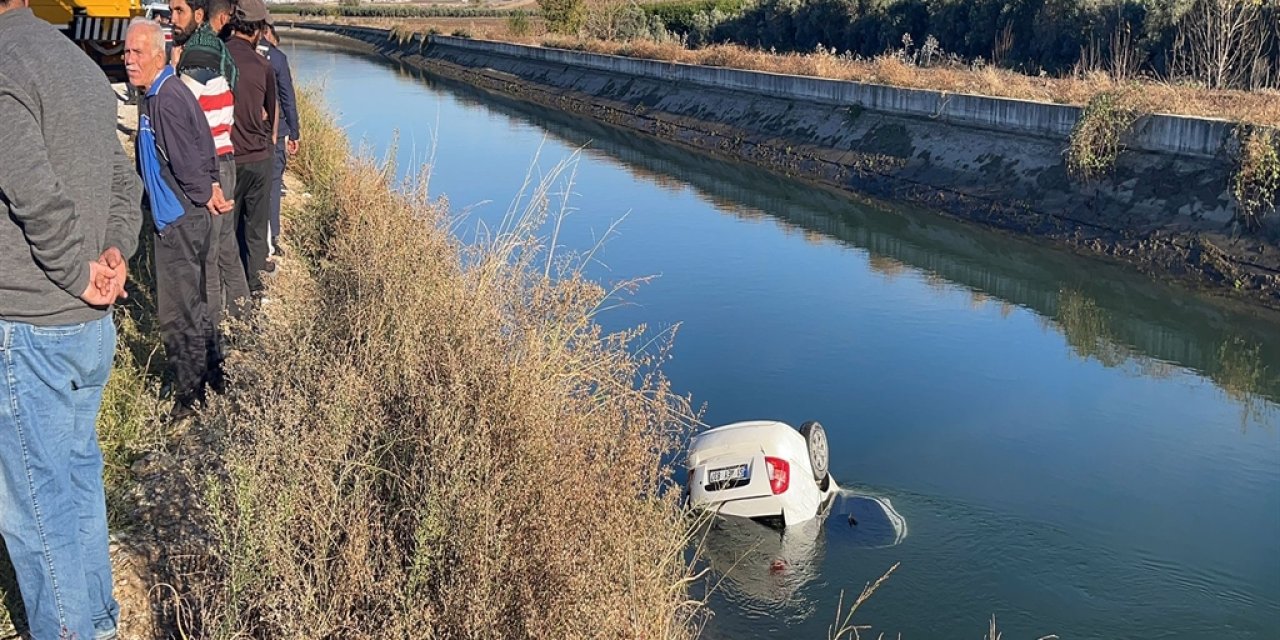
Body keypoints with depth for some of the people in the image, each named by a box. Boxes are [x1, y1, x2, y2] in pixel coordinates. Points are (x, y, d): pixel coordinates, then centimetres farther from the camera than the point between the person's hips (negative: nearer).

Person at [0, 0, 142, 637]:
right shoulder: (79, 60, 12)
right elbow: (125, 182, 14)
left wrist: (81, 277, -12)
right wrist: (116, 256, 1)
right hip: (92, 326, 9)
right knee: (79, 480, 20)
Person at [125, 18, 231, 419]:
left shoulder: (166, 101, -21)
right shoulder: (156, 95, 11)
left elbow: (187, 159, -21)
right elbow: (203, 142, 15)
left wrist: (205, 196, -7)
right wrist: (210, 185, 10)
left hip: (179, 218, -11)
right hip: (176, 216, 11)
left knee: (176, 313, -2)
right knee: (190, 303, 21)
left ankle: (189, 397, 8)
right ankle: (205, 374, 34)